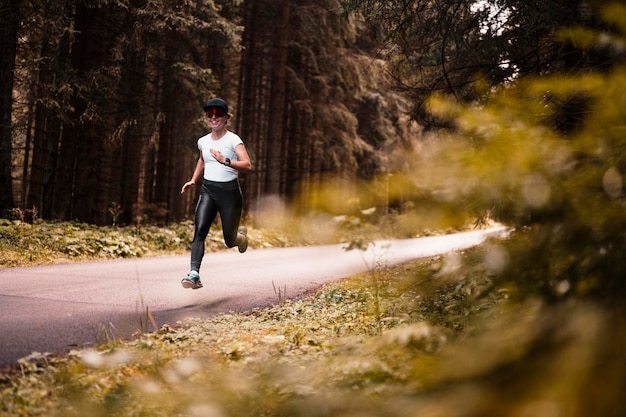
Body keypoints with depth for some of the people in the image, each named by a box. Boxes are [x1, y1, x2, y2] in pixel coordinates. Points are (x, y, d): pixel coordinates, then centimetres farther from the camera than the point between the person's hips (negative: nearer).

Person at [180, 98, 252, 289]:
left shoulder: (233, 140, -8)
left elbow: (248, 166, -21)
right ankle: (194, 274, -29)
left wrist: (225, 161, -34)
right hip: (208, 190, 4)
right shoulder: (203, 141, 9)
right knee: (200, 229, -21)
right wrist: (193, 180, 21)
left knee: (230, 241, 5)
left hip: (229, 191, -4)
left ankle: (241, 235, 43)